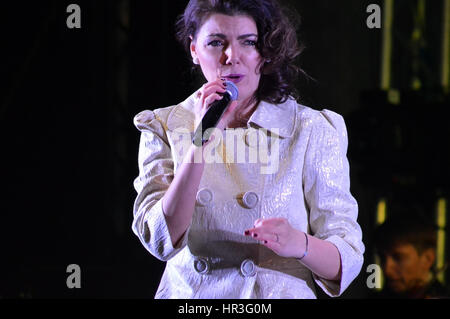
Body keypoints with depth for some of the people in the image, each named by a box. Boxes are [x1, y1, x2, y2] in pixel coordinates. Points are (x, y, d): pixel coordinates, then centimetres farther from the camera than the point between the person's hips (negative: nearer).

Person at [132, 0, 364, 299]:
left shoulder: (312, 131, 1)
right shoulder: (163, 127, 5)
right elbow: (161, 240, -9)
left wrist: (297, 244, -21)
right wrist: (202, 140, -14)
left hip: (278, 295, -1)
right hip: (187, 293, 1)